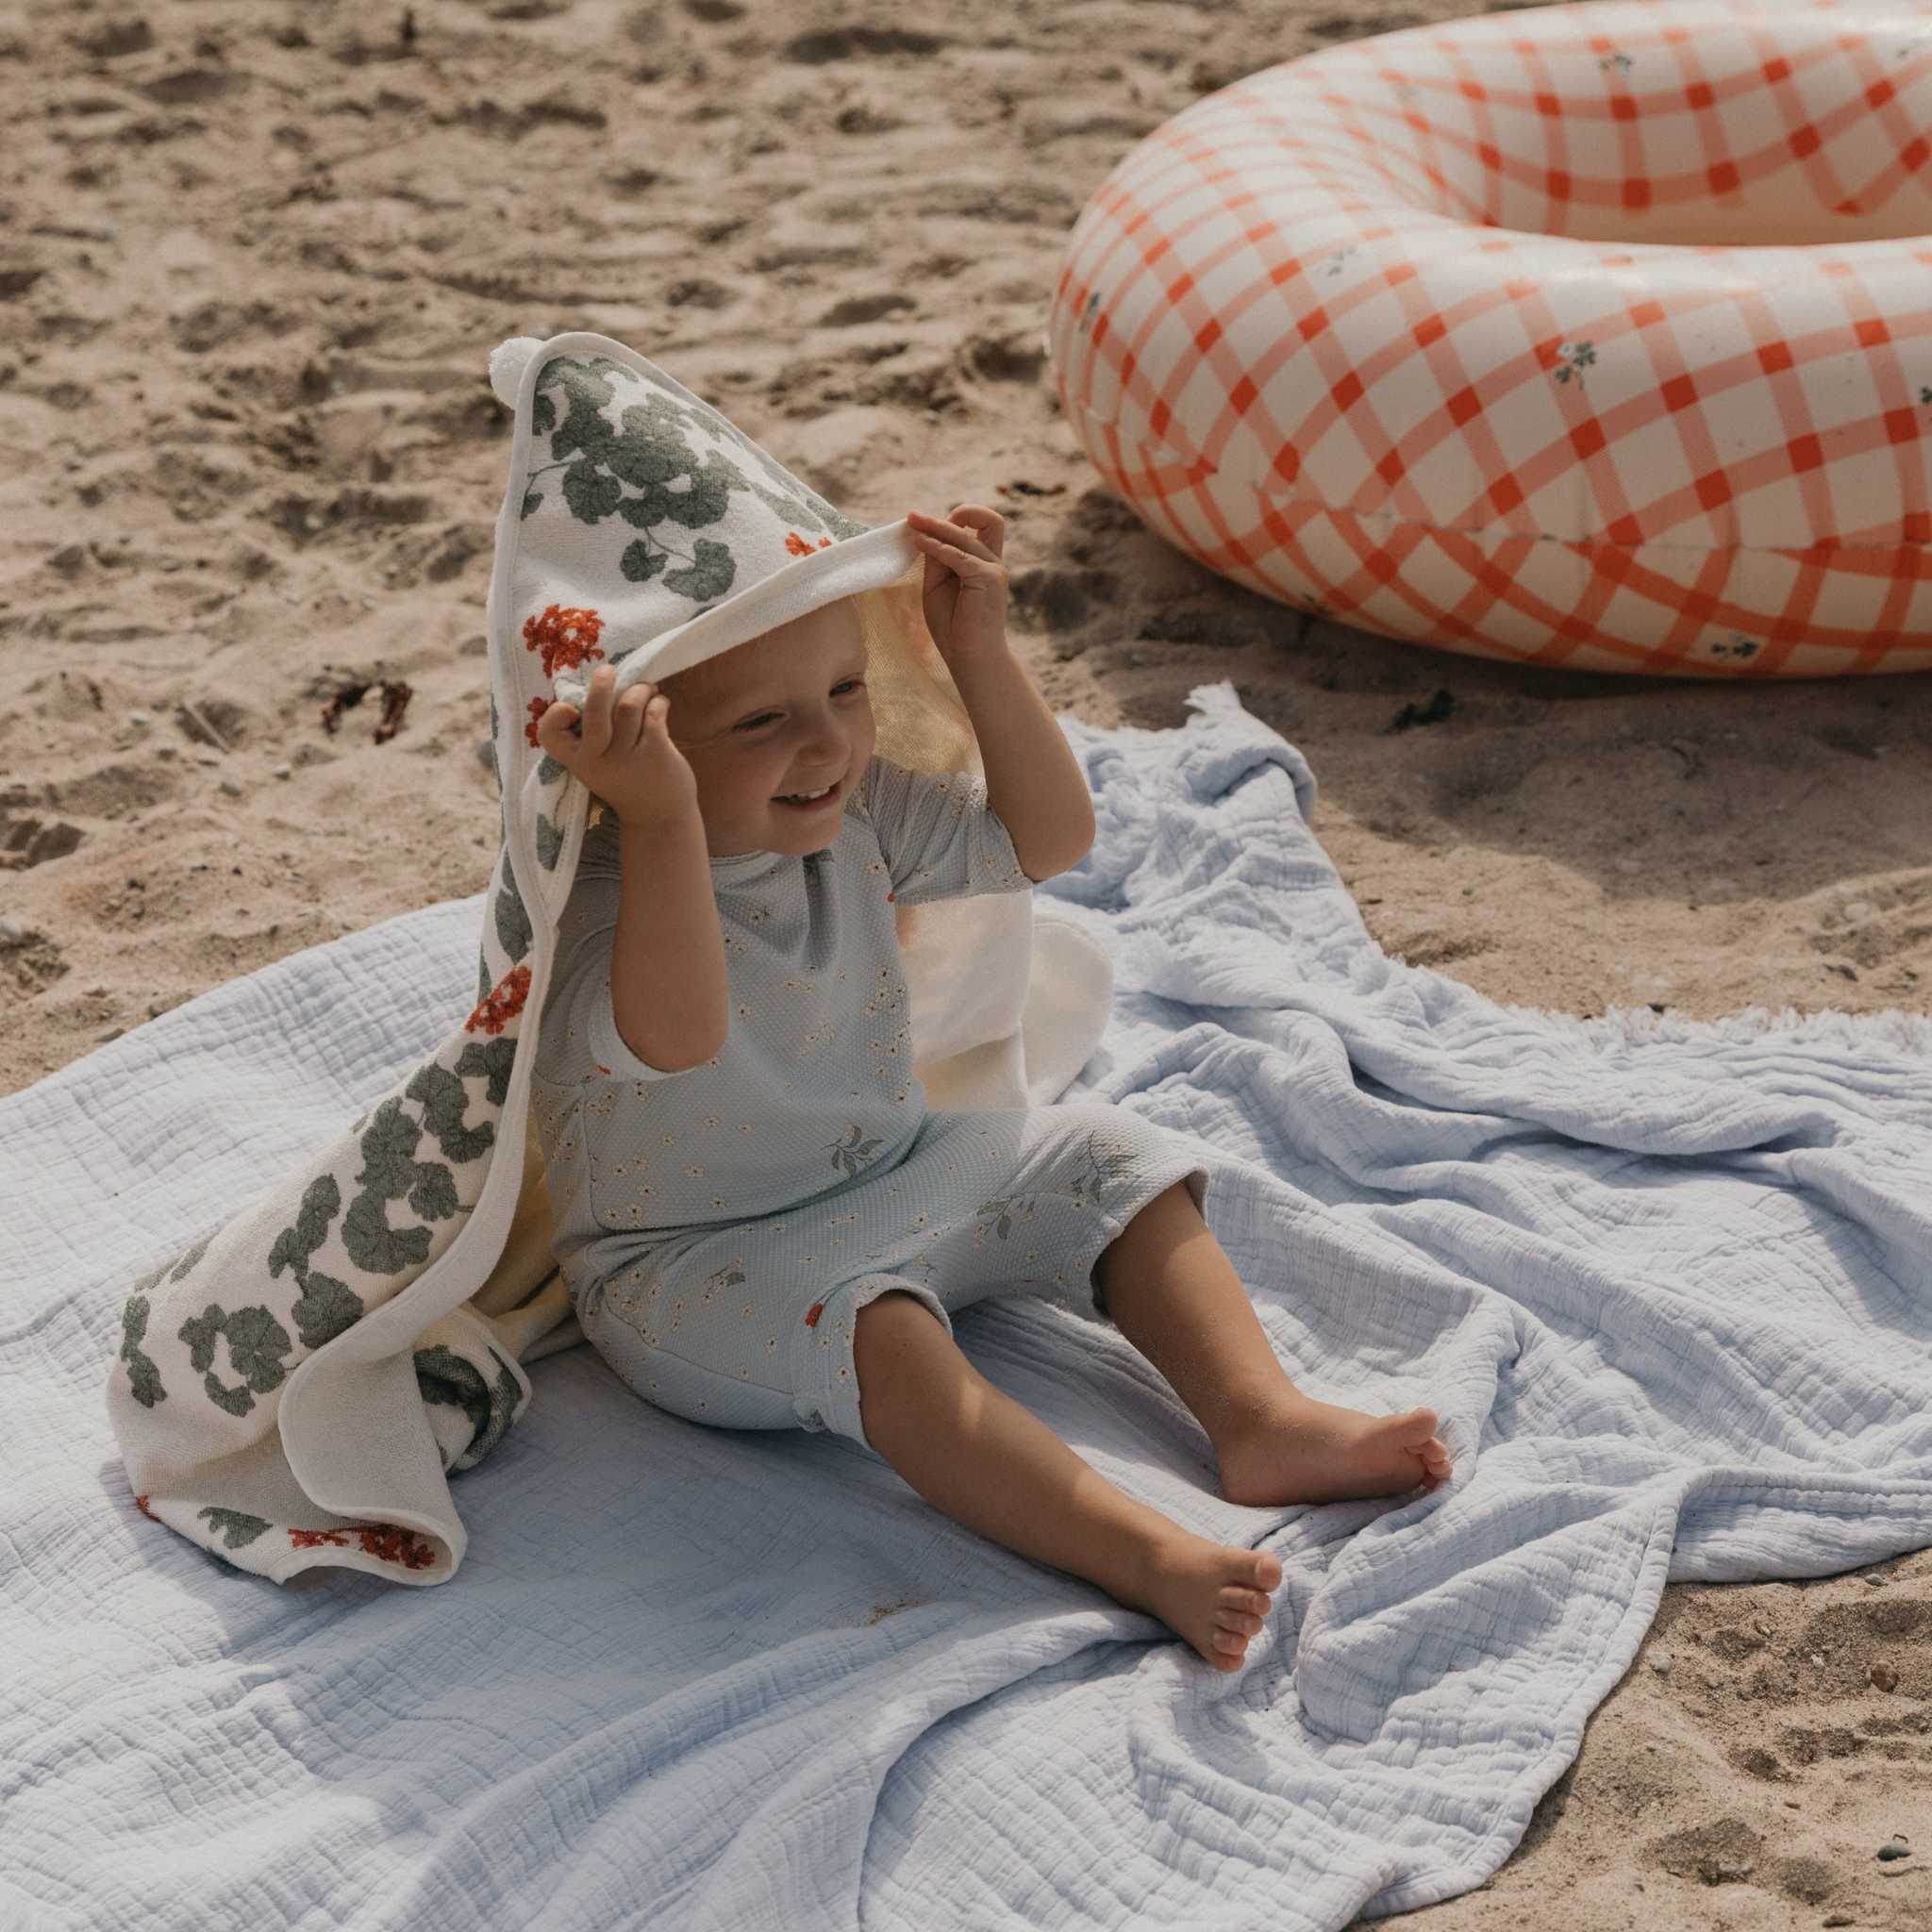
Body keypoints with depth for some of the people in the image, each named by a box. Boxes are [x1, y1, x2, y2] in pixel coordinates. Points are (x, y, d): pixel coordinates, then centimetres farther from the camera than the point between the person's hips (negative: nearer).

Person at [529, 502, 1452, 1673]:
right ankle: (1138, 1554, -43)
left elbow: (1049, 838, 3)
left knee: (1112, 1165, 0)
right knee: (866, 1321, -36)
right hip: (701, 1264, -8)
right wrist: (661, 819, -55)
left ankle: (1261, 1419, -11)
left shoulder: (854, 817, -3)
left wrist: (983, 657, -8)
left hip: (893, 1177, 8)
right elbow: (676, 1036, -46)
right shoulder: (604, 892, -25)